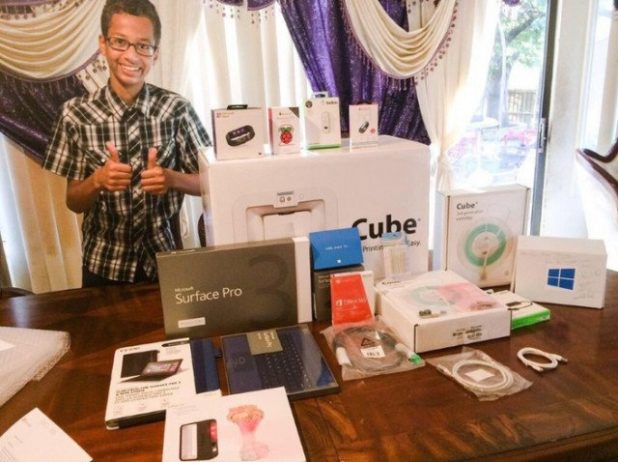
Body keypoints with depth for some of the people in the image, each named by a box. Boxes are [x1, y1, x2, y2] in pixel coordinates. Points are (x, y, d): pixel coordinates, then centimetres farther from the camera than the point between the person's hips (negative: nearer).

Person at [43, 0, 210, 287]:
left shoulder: (176, 109, -11)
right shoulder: (76, 114, -9)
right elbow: (73, 202, -4)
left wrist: (171, 178, -23)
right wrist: (97, 180, -24)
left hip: (166, 259, 0)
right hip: (104, 265, 1)